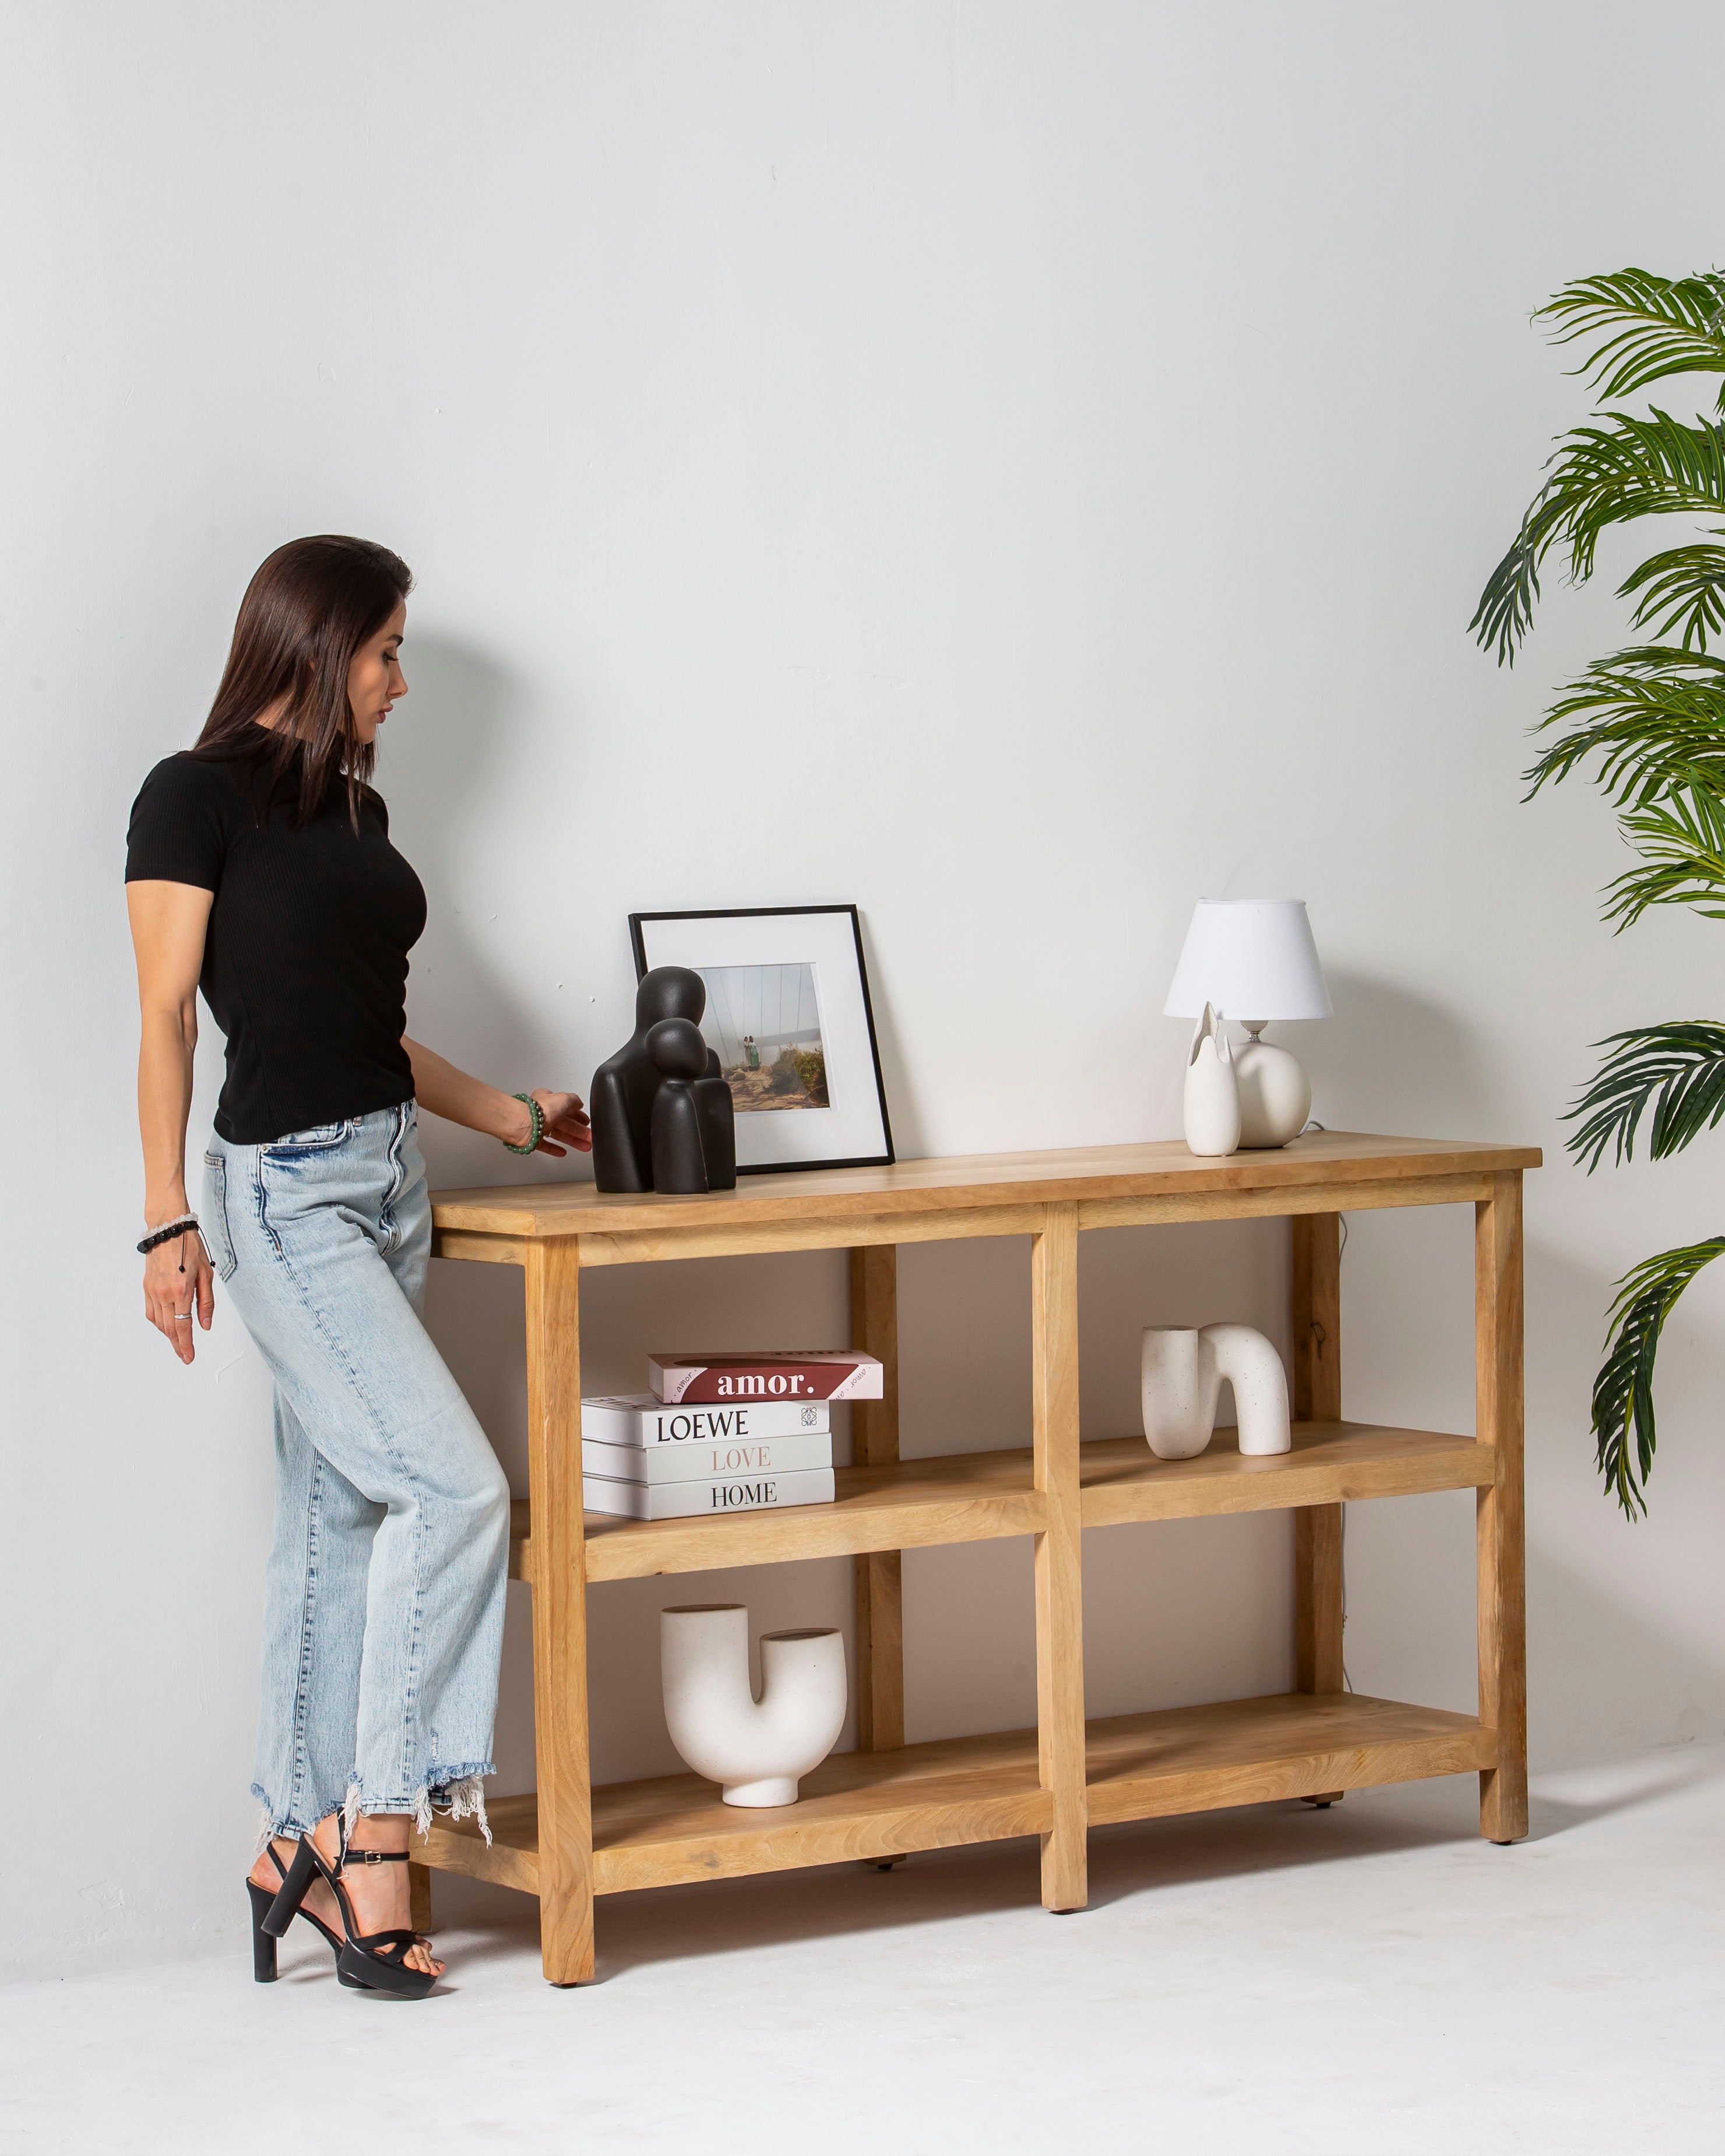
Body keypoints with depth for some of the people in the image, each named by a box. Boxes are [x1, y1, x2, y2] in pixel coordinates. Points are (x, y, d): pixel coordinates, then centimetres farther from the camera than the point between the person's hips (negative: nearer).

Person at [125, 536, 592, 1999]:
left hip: (389, 1179, 8)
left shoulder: (356, 811, 16)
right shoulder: (198, 798, -6)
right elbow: (166, 1015, -9)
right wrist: (167, 1218, -12)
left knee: (340, 1519, 7)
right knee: (452, 1485, -17)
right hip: (286, 1188, -8)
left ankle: (305, 1845, 12)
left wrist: (507, 1115, 22)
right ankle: (375, 1825, -11)